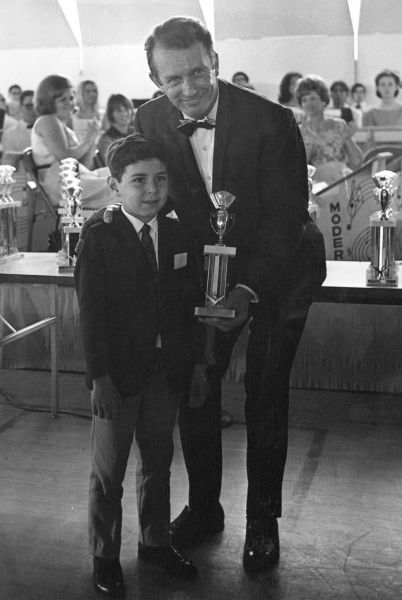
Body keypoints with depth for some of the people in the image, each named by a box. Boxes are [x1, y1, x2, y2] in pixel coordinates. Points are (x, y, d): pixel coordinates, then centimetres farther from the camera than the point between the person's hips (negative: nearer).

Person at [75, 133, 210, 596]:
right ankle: (105, 556, 26)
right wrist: (100, 377, -16)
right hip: (117, 374, -4)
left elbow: (191, 305, 7)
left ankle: (156, 542, 38)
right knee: (109, 470, 9)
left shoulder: (178, 237, 2)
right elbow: (91, 315, -13)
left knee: (158, 461, 19)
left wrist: (197, 363, 6)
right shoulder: (100, 242, -12)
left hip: (167, 371, 5)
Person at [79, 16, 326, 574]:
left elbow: (285, 218, -24)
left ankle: (263, 521, 22)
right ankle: (203, 507, 30)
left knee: (265, 398, 2)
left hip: (279, 271, -4)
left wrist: (248, 291, -34)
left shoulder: (271, 121, -25)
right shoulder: (150, 120, -11)